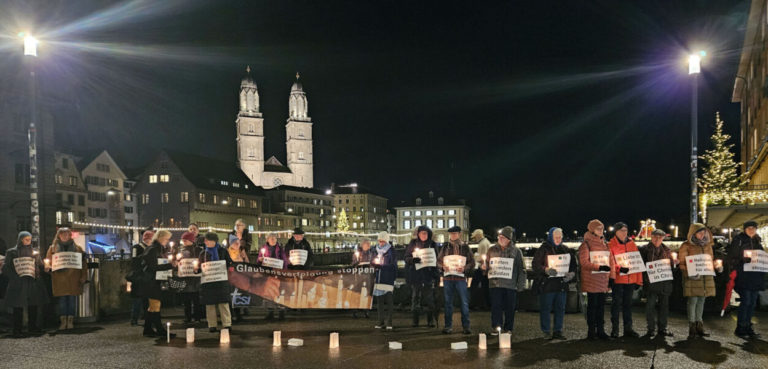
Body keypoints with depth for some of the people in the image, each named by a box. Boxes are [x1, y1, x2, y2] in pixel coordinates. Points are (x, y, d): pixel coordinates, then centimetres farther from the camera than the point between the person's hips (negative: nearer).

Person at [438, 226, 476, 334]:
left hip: (460, 277, -2)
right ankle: (448, 326, 14)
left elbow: (472, 262, 3)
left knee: (464, 303, -1)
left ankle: (465, 326, 7)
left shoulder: (465, 247, 5)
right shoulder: (445, 247, 10)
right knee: (448, 302, 7)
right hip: (447, 277, 2)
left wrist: (465, 268, -15)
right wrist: (443, 266, -8)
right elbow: (438, 260, 12)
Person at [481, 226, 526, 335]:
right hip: (495, 283, 1)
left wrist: (521, 284, -1)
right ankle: (496, 326, -7)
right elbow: (487, 265, 19)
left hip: (511, 284, -1)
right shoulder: (492, 250, 10)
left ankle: (508, 329, 16)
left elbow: (521, 269, 6)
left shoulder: (516, 251, 4)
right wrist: (485, 267, -5)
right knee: (496, 305, -8)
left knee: (510, 308, 5)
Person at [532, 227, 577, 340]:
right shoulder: (543, 249, -1)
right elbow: (535, 265, -8)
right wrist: (546, 270, -25)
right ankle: (546, 332, 6)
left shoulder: (565, 249, 13)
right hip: (546, 284, -4)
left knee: (560, 308, 6)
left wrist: (571, 273, -8)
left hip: (562, 284, 5)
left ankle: (558, 331, 16)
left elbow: (573, 263, 13)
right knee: (545, 308, -2)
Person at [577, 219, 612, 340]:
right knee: (592, 305, -1)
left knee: (601, 305, 8)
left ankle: (600, 330, 15)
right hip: (592, 280, -6)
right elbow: (584, 262, -14)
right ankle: (591, 331, 5)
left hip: (603, 280, 6)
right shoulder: (586, 244, -5)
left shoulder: (604, 244, 15)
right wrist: (599, 267, -22)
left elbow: (610, 261, 19)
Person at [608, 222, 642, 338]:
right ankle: (615, 329, 7)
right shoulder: (611, 245, -3)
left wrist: (638, 280, 7)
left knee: (628, 304, 11)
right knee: (616, 303, 0)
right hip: (617, 279, -4)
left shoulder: (632, 244, 11)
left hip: (631, 279, 4)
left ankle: (628, 328, 18)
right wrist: (619, 268, -27)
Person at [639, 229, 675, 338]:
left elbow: (672, 264, 18)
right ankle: (651, 329, 4)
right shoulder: (645, 249, 2)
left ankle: (662, 328, 17)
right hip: (651, 282, -4)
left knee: (664, 305, 8)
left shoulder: (667, 250, 14)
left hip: (665, 282, 4)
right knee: (650, 305, -4)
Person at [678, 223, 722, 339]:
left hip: (706, 277, 5)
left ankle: (699, 327, 17)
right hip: (692, 278, -5)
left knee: (701, 301, 9)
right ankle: (692, 328, -1)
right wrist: (690, 272, -21)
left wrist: (717, 266, 3)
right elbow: (681, 263, -5)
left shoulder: (707, 245, 13)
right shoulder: (686, 246, -4)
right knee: (693, 301, -6)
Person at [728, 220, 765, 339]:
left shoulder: (758, 241, 17)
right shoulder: (738, 240, -3)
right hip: (743, 276, -6)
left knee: (752, 302, 6)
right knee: (746, 301, -10)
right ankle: (740, 328, -2)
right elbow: (732, 257, -6)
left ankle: (748, 327, 14)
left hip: (755, 276, 6)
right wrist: (746, 259, -19)